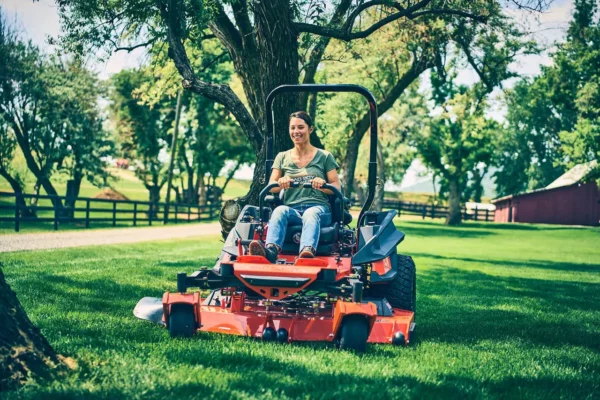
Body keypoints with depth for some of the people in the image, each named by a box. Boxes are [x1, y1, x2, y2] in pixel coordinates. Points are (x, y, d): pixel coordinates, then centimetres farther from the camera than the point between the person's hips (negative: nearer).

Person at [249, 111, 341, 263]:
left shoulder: (324, 157, 14)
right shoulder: (282, 157, 20)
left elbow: (337, 187, 8)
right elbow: (270, 188, 10)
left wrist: (322, 185, -15)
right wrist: (281, 183, -15)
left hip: (318, 207, -1)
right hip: (291, 209, 2)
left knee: (311, 214, -38)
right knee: (279, 210, -34)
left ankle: (308, 251, -67)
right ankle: (271, 249, -61)